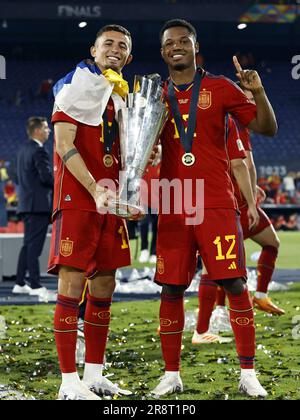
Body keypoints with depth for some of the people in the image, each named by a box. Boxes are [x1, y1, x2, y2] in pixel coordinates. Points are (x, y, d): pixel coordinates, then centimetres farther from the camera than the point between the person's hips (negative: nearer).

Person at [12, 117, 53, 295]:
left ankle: (20, 283, 16)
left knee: (28, 245, 14)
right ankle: (36, 286, -5)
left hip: (27, 204, 9)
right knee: (35, 246, -7)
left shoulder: (23, 150, 16)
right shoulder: (39, 151, -14)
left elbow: (19, 179, 20)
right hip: (39, 205, -9)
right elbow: (47, 176, -21)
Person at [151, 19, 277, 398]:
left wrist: (258, 92, -14)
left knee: (234, 285, -6)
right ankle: (171, 375, 12)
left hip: (217, 206, -3)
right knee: (170, 289, 2)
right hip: (173, 208, 3)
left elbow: (267, 129, 2)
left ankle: (248, 374, 1)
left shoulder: (220, 89, 4)